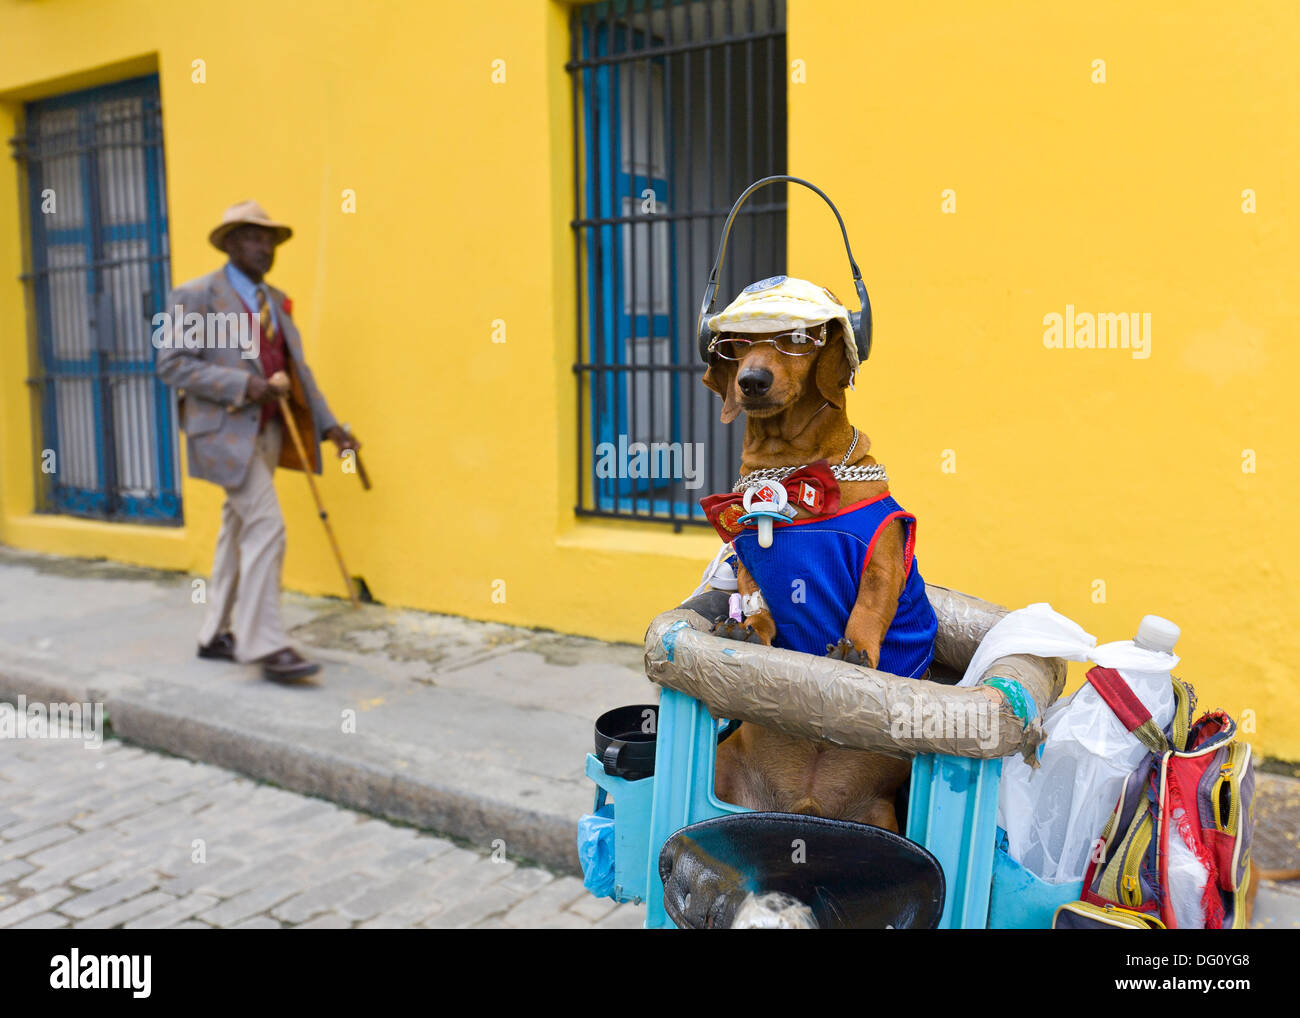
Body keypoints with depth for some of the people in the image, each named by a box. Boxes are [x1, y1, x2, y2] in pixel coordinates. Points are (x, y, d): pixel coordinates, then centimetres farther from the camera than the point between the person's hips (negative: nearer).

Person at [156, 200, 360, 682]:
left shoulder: (275, 300, 13)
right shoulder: (196, 296, -8)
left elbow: (296, 368, 11)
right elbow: (172, 364, -13)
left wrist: (328, 425, 2)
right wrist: (243, 385, -22)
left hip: (267, 430, 7)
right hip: (226, 430, -7)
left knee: (238, 531, 13)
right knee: (266, 527, -14)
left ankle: (216, 635, 24)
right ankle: (266, 646, -8)